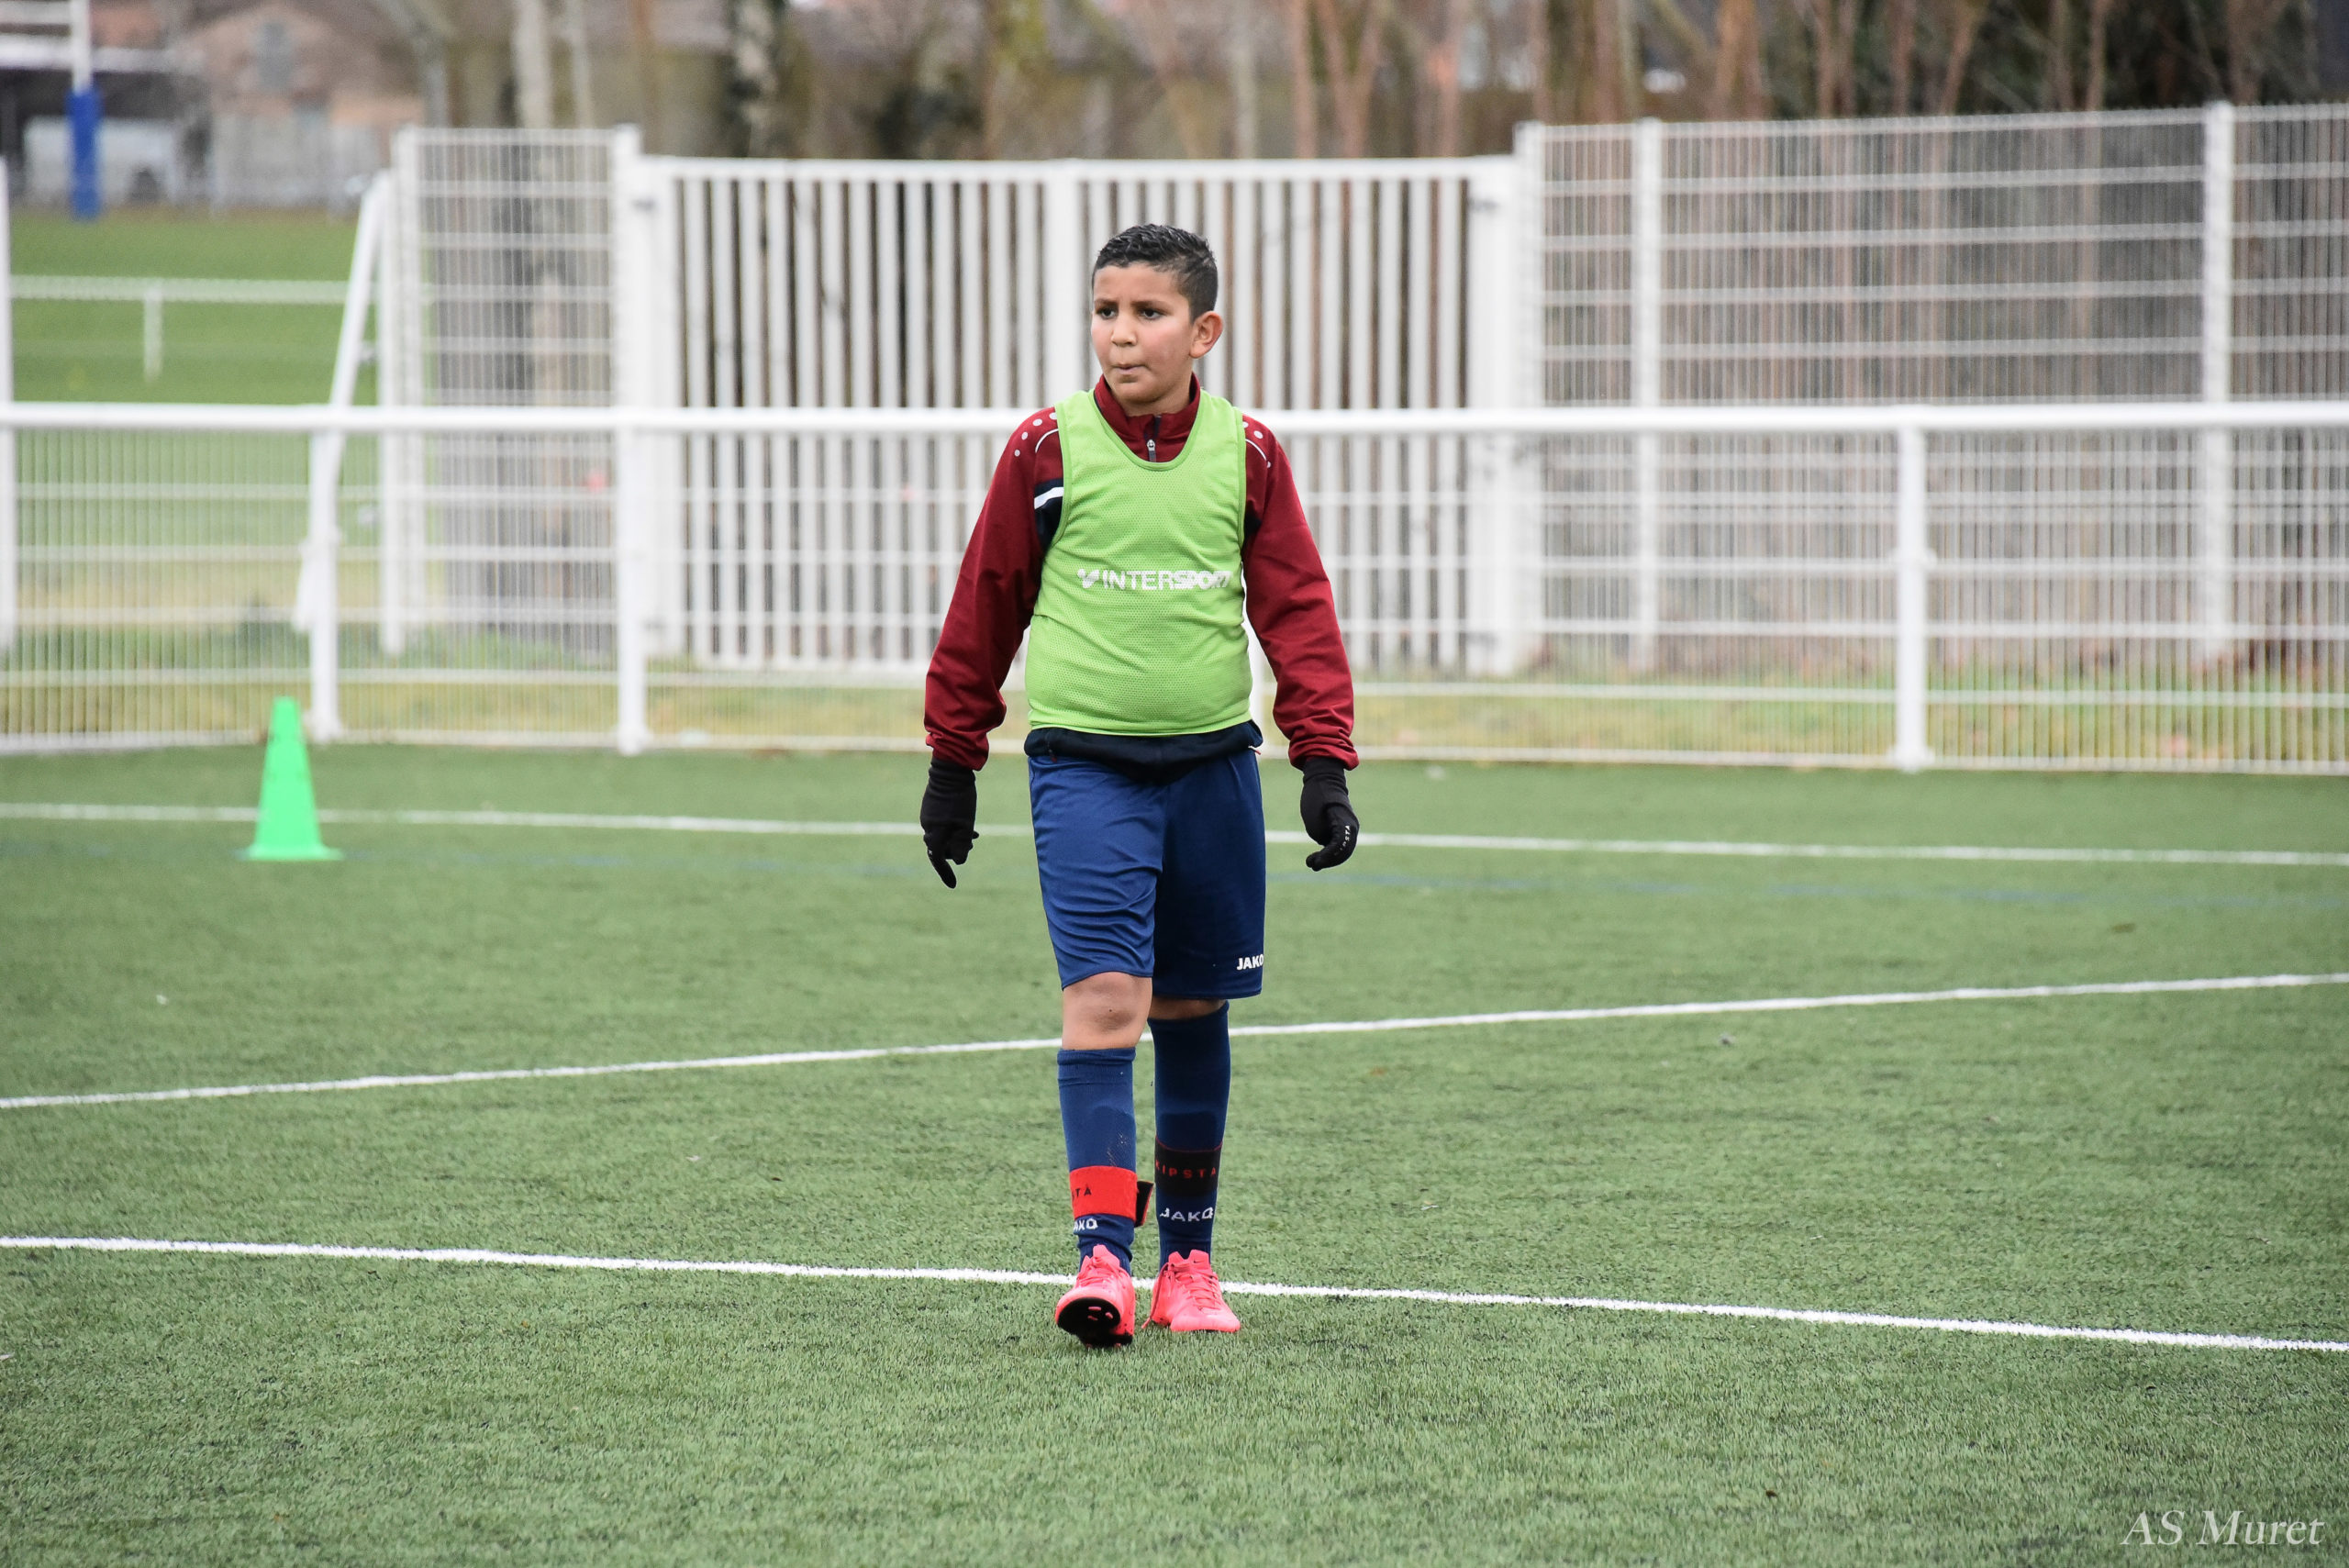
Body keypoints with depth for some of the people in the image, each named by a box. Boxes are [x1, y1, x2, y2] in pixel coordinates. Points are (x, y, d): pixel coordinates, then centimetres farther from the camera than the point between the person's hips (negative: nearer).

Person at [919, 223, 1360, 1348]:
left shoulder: (1247, 454, 2)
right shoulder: (1046, 450, -2)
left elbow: (1297, 611, 6)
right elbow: (984, 609, 7)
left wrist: (1322, 761, -3)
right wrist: (952, 763, 10)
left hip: (1212, 763, 2)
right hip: (1082, 762, -2)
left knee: (1194, 1009, 11)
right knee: (1105, 995, -16)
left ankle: (1187, 1257, 23)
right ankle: (1102, 1255, -19)